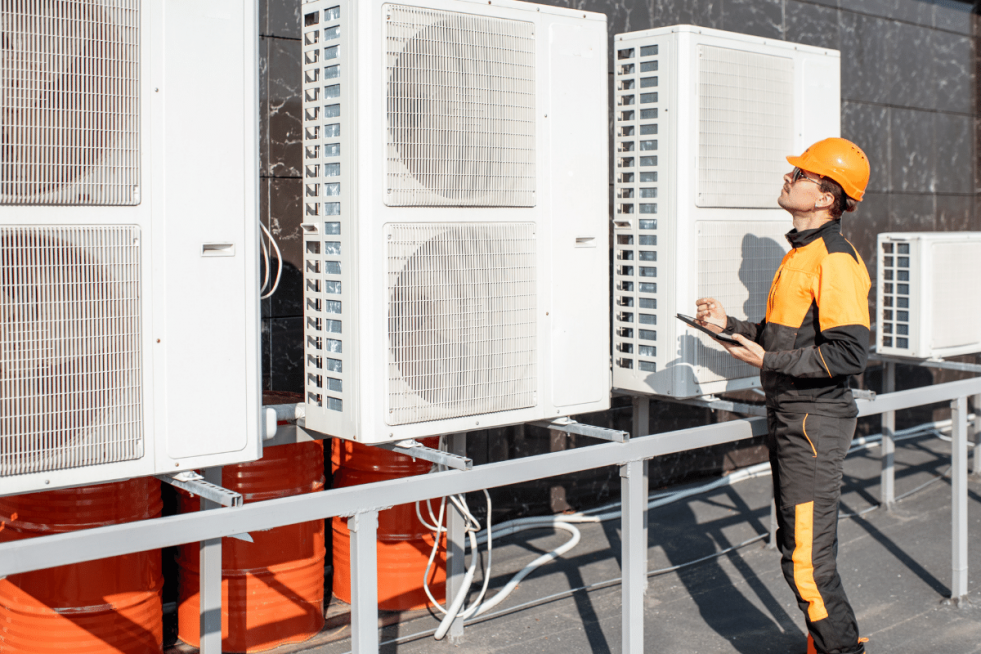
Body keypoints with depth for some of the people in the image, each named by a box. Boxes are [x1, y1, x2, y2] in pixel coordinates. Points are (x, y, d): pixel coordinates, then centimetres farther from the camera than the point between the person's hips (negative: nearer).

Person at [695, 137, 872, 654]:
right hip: (789, 417, 10)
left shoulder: (834, 260, -18)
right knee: (797, 545, 20)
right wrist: (729, 325, 13)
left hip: (815, 422, -10)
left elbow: (849, 353, -24)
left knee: (807, 559, -4)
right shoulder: (800, 253, 13)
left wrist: (769, 362, -21)